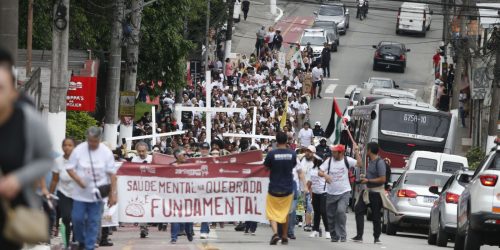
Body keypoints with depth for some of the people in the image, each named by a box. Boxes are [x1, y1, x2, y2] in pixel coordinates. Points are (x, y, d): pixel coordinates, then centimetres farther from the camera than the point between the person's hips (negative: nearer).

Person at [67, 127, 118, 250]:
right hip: (80, 193, 0)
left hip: (97, 194, 0)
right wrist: (78, 180, -17)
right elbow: (69, 168, 0)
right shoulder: (79, 150, -5)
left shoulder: (106, 152, -3)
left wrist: (113, 193, -3)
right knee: (77, 219, -1)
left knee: (94, 222, 0)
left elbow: (112, 173, 0)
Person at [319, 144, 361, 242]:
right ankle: (334, 236, 23)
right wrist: (325, 175, -24)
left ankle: (342, 235, -15)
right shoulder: (329, 161, 1)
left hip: (344, 192, -3)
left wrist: (356, 152, -22)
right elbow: (320, 172, -3)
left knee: (341, 211, -23)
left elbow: (359, 164, -13)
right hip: (331, 193, 3)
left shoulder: (347, 160, -3)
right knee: (331, 216, 8)